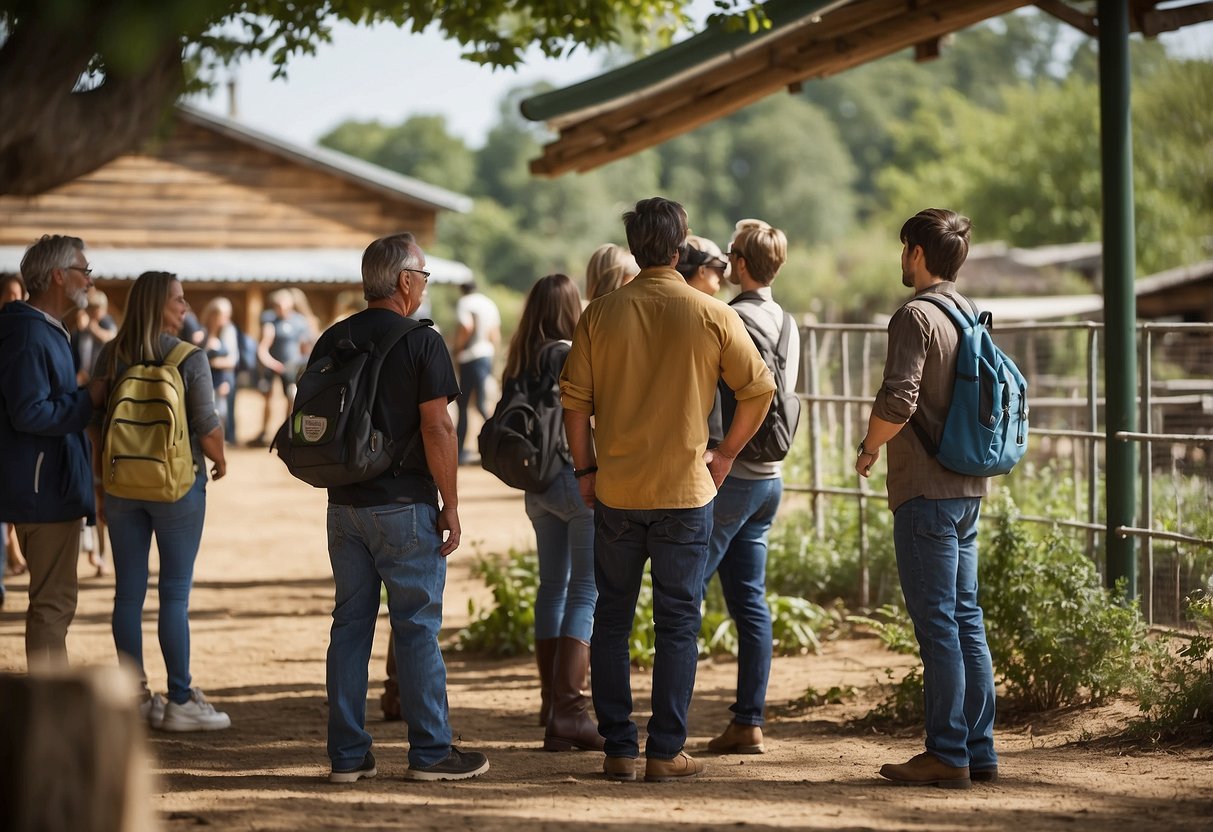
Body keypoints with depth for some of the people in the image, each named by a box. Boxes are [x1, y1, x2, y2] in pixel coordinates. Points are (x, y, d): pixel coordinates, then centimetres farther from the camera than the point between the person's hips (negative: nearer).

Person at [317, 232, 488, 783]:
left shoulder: (332, 340, 7)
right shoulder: (421, 342, -9)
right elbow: (437, 428, -13)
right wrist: (450, 504, -7)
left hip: (345, 505, 5)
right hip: (404, 506, -5)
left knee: (350, 624, 8)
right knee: (417, 626, 0)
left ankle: (348, 754, 10)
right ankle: (430, 752, 4)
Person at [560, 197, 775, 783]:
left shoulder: (601, 314, -1)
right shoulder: (711, 315, -5)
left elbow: (574, 399, -1)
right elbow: (759, 389, -2)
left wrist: (585, 469, 10)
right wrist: (725, 453, 9)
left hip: (615, 491, 2)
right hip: (685, 491, -1)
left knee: (612, 618, 11)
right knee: (678, 622, 6)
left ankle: (618, 749, 11)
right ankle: (665, 752, 5)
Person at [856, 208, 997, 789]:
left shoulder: (917, 316, -13)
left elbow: (897, 402, -22)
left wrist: (868, 447, -4)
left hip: (926, 491, -9)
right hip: (968, 486, 9)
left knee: (937, 623, -5)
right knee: (966, 620, 11)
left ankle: (947, 755, -3)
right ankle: (978, 751, 14)